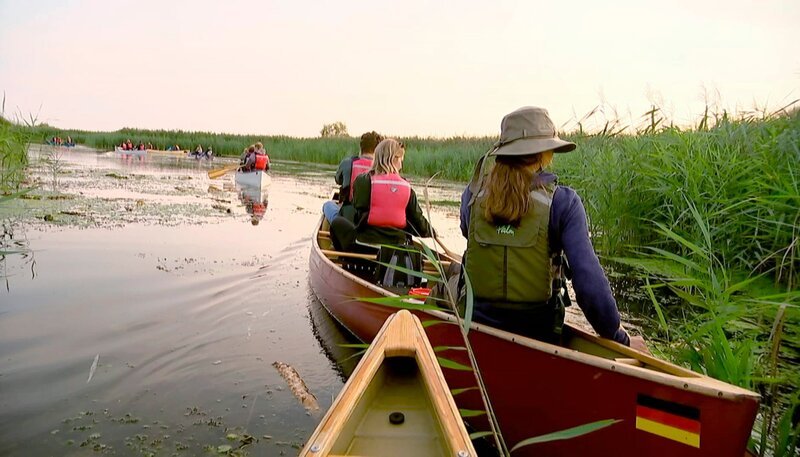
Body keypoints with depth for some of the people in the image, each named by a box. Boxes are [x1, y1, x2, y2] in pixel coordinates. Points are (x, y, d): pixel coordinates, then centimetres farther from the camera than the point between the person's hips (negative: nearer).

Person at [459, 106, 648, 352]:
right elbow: (589, 280, -15)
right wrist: (620, 338, -4)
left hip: (478, 322, 3)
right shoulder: (562, 202, -13)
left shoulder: (473, 194, -5)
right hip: (536, 331, -2)